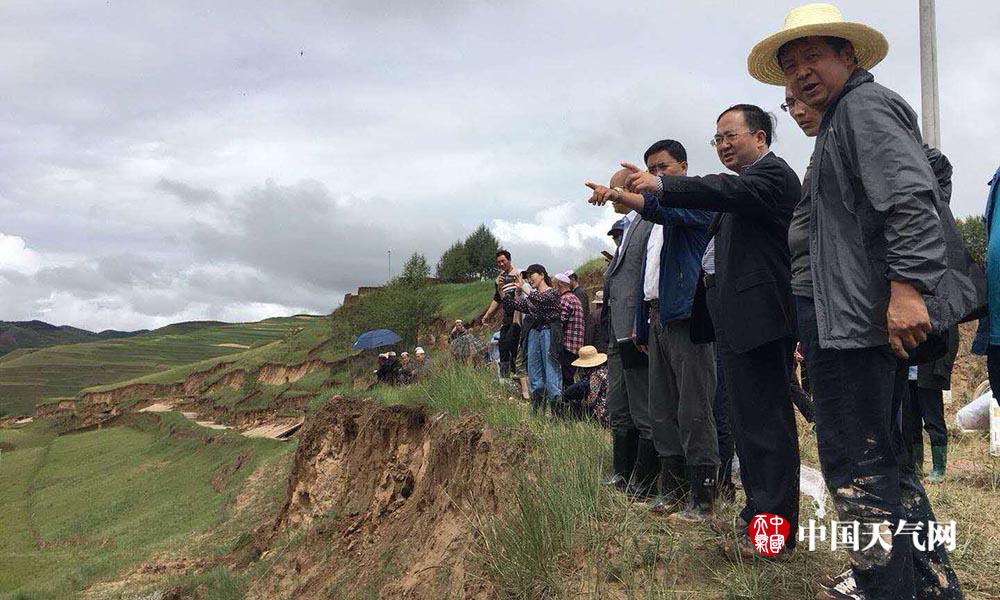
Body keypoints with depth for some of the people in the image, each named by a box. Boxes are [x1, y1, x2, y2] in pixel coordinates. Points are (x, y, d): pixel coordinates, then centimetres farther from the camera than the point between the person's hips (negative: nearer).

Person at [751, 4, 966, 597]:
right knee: (883, 457, 17)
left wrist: (907, 285, -29)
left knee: (856, 464, -5)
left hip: (859, 320, -11)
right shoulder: (840, 120, 25)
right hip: (851, 320, 11)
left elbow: (913, 199, -20)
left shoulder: (864, 106, -6)